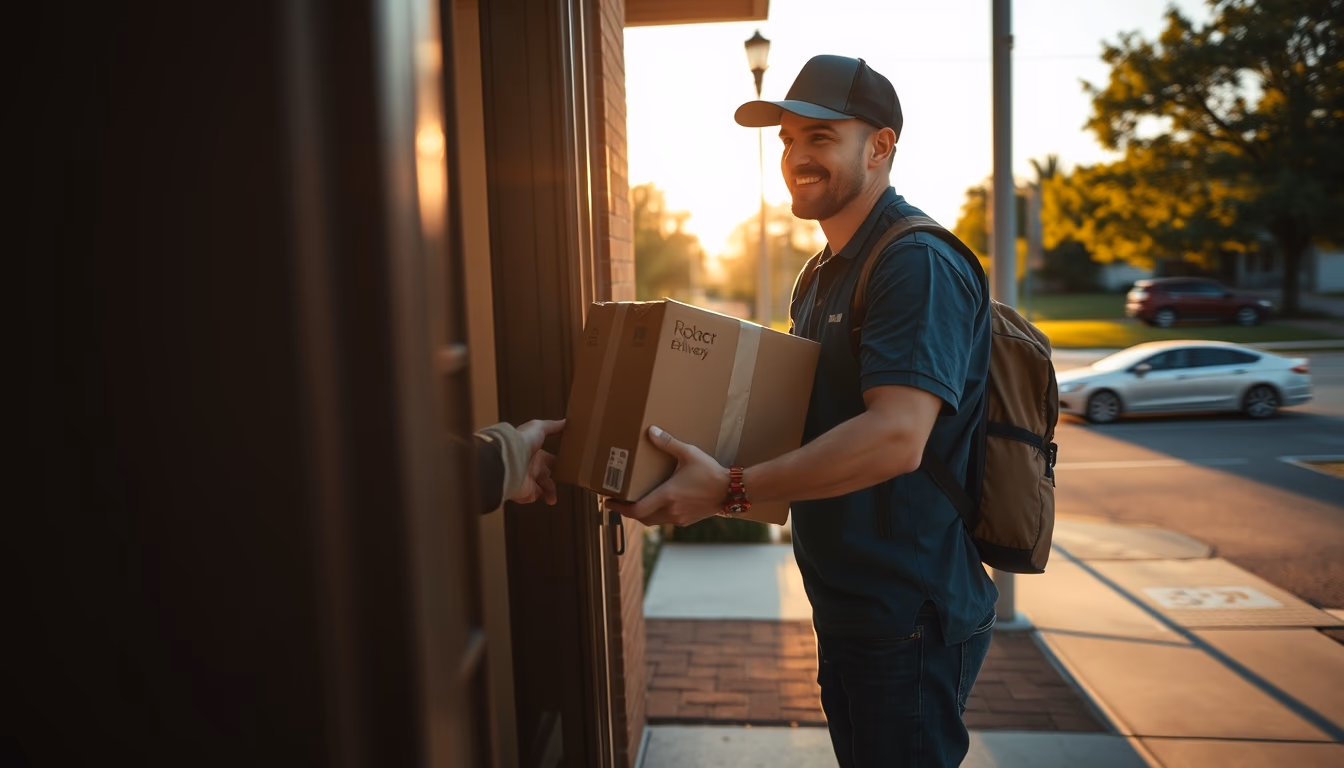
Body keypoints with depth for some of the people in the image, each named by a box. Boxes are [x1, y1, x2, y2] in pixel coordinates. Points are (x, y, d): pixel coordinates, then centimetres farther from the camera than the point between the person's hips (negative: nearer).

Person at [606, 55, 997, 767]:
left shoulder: (919, 263, -20)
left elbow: (895, 437, -31)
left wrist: (731, 489, -32)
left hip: (907, 620, -9)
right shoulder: (824, 273, 13)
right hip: (845, 608, 9)